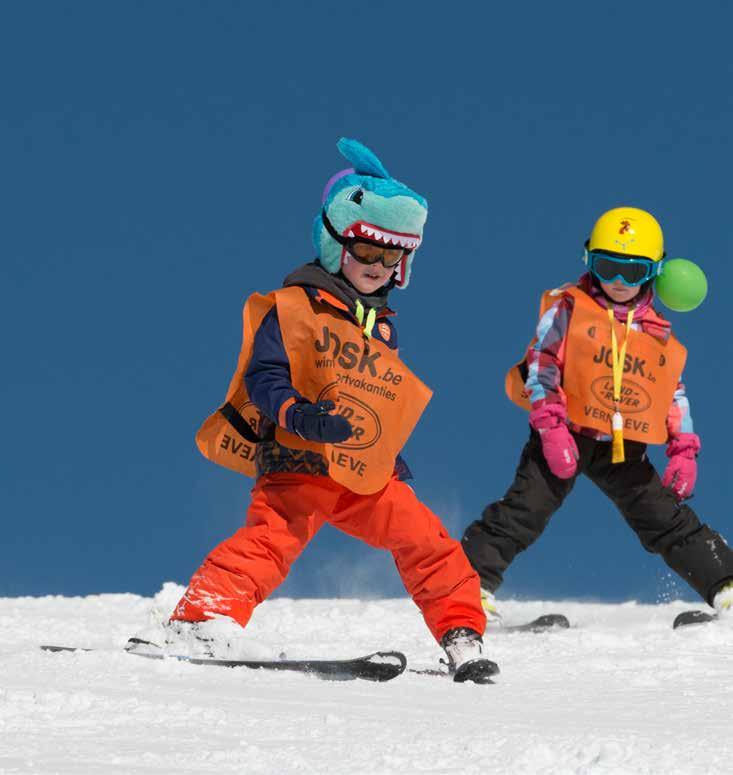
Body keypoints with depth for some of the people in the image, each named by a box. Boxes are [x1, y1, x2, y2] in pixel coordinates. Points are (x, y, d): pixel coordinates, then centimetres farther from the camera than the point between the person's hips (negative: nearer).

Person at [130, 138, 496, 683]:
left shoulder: (382, 327, 22)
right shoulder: (294, 308, -2)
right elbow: (264, 375, -12)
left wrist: (394, 462, 24)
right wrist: (299, 414, -30)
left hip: (367, 479, 7)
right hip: (298, 465, -7)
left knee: (429, 544, 1)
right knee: (270, 541, -28)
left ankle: (462, 637, 12)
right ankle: (203, 621, -35)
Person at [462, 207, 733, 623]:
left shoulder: (659, 334, 11)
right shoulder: (569, 308, -3)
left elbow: (676, 394, 17)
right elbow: (541, 365, -9)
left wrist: (684, 450, 7)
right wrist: (550, 425, -20)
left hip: (626, 449, 4)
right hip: (566, 434, -4)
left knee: (672, 523, 4)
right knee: (524, 510, -16)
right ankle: (476, 582, -15)